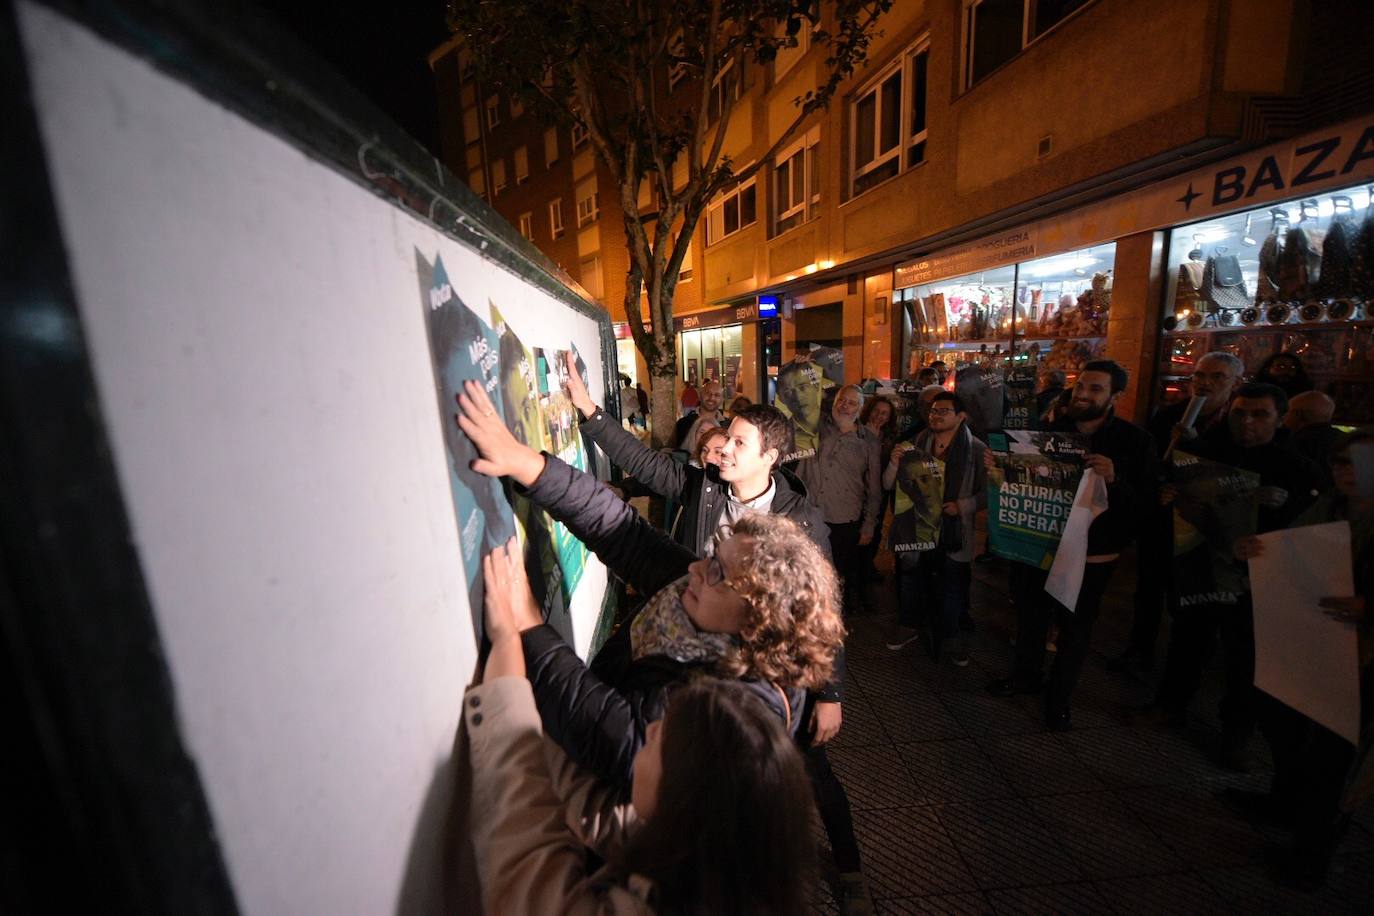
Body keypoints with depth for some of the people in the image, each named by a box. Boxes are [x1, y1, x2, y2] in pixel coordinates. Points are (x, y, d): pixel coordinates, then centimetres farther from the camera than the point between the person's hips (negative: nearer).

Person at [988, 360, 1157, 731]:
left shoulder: (1134, 441, -10)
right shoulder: (1051, 430, 0)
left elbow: (1144, 503, -14)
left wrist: (1114, 479, -33)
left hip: (1091, 555, -3)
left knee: (1075, 628, 13)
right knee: (1030, 615, 16)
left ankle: (1060, 696, 34)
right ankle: (1025, 675, 39)